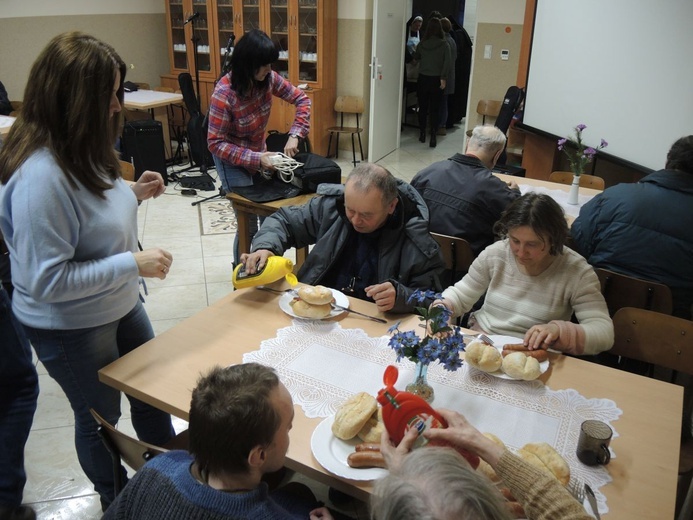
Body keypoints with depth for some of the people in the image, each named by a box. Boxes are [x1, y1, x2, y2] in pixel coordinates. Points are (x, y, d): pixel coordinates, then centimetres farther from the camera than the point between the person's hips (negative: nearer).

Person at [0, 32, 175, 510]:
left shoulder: (81, 150, -4)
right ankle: (117, 502, 46)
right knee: (100, 418, 17)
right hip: (71, 328, -8)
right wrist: (134, 263, -29)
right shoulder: (39, 175, -31)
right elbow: (46, 279, -30)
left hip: (120, 305, 8)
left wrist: (134, 194, -6)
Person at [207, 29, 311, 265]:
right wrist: (257, 159, -32)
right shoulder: (224, 94, -28)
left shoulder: (268, 79, -14)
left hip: (259, 152, 6)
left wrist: (295, 135, -18)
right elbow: (216, 143, -25)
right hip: (232, 159, -5)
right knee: (249, 225, -5)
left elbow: (301, 99, -4)